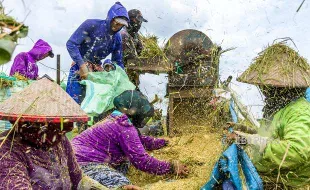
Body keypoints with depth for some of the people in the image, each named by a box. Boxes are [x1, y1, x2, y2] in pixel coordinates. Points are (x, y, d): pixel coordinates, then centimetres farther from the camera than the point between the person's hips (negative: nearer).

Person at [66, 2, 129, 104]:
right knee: (74, 100, -11)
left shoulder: (117, 38, 0)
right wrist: (82, 65, -25)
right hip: (79, 66, -5)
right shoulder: (91, 25, -16)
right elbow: (71, 44, -19)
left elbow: (118, 62, 9)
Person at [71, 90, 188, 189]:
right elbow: (141, 160, -19)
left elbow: (139, 140, 27)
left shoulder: (117, 121, 14)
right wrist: (171, 168, -11)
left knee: (125, 159, 20)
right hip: (85, 163, -10)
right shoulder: (125, 128, -18)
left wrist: (163, 142, 30)